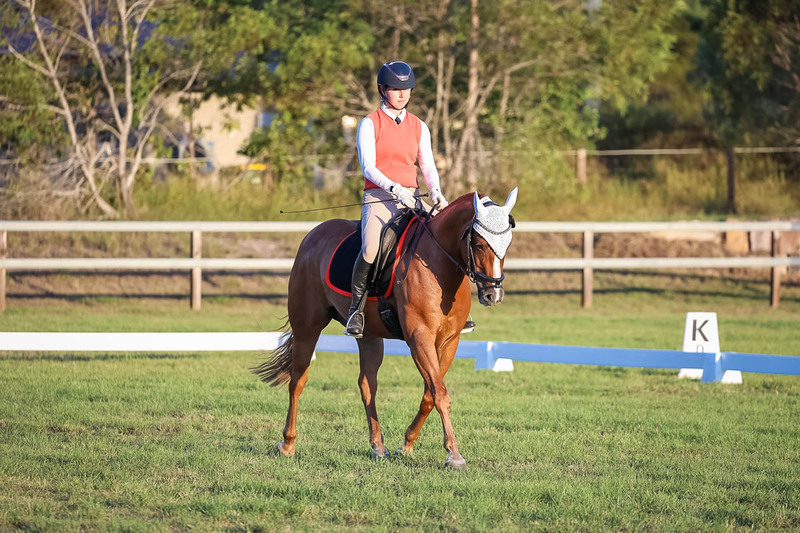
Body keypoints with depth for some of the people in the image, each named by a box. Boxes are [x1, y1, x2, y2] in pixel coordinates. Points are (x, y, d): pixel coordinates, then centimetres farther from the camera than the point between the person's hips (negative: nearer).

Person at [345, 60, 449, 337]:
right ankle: (356, 309, -11)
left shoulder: (419, 127, 15)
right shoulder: (370, 124, 2)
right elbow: (368, 167, -7)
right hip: (379, 197, -4)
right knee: (370, 249, -30)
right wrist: (394, 189, -22)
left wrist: (436, 192, -9)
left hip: (411, 199, 4)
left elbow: (428, 166, 11)